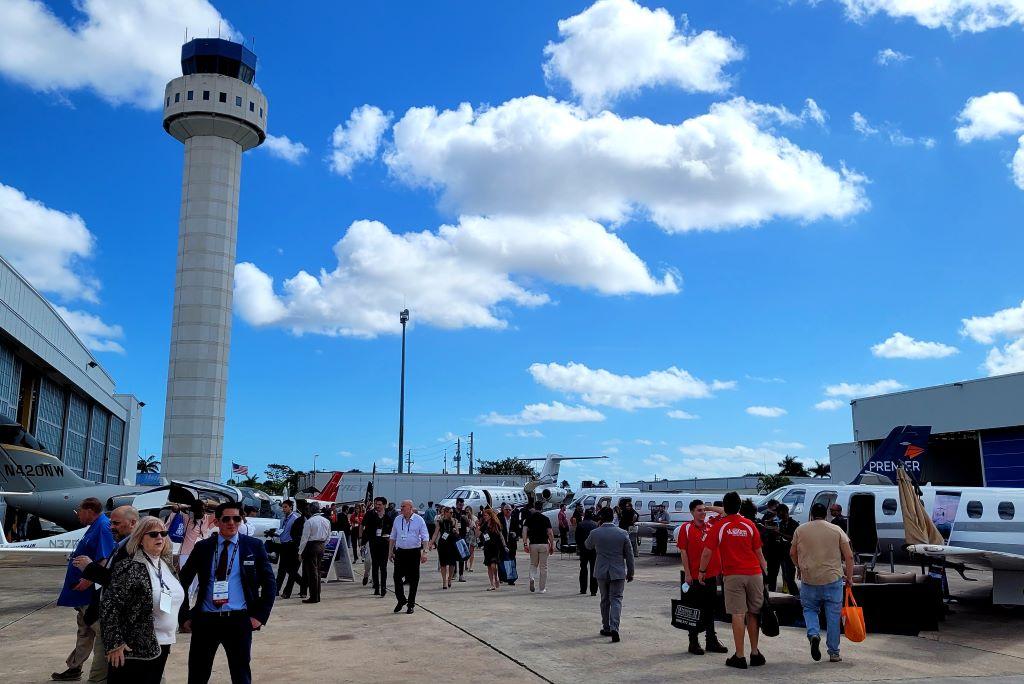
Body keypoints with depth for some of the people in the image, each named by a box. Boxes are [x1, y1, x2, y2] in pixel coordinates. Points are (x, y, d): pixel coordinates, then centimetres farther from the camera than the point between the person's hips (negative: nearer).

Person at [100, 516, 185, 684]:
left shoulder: (166, 565, 9)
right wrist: (114, 644, -18)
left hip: (161, 647, 7)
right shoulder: (129, 568, -14)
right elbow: (109, 606, -16)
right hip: (133, 650, -7)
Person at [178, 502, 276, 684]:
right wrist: (184, 616, 5)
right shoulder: (202, 547, 4)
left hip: (239, 621, -1)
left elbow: (269, 583, 4)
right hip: (205, 620, 1)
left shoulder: (254, 546, 1)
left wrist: (260, 616, -4)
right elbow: (183, 582, 12)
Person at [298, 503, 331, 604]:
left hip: (311, 546, -7)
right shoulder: (326, 521, 6)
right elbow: (328, 537, 11)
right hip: (321, 546, 7)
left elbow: (305, 538, -13)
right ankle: (317, 595, 18)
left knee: (312, 572, -2)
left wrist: (300, 552, -6)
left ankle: (313, 597, -1)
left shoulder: (309, 521, -14)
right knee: (317, 571, 15)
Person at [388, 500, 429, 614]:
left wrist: (424, 552, -14)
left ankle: (411, 604, 15)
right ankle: (401, 600, 20)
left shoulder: (419, 520, -4)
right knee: (397, 577, -1)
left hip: (414, 552, -3)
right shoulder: (397, 520, 7)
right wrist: (390, 551, 10)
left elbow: (425, 537, -5)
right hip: (400, 552, 3)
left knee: (413, 579, 3)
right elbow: (393, 537, 14)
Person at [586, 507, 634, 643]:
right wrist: (630, 573, 9)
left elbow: (588, 546, 13)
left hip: (601, 572, 1)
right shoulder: (623, 533, -7)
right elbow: (629, 555, -1)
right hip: (618, 572, -1)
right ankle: (614, 628, -14)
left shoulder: (595, 533, -8)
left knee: (605, 600, 16)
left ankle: (606, 628, 23)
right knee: (616, 600, 2)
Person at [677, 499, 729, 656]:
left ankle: (711, 641, 24)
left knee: (710, 609, 13)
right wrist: (687, 574, -12)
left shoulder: (711, 525, 7)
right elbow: (683, 552, -7)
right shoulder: (686, 528, -5)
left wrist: (710, 508, 4)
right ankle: (693, 643, 13)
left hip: (711, 575, 5)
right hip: (694, 576, -5)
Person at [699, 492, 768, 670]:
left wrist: (702, 571, 8)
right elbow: (758, 552, 6)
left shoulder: (720, 526, -4)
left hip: (733, 575, -3)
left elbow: (707, 552, -5)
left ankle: (739, 657, 0)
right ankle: (755, 653, 19)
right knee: (753, 614, 12)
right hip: (754, 573, 3)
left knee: (738, 615, -2)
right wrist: (765, 570, 17)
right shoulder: (749, 525, 3)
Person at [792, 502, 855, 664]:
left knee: (809, 609, 17)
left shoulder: (800, 530, 4)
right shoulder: (836, 530, 2)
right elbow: (849, 556, -1)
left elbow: (793, 554, 10)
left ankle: (813, 634, -9)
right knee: (833, 616, 8)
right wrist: (850, 577, 7)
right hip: (833, 579, 0)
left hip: (809, 579, 0)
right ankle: (833, 653, 12)